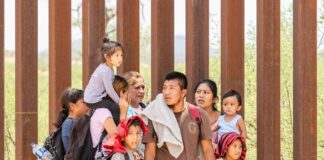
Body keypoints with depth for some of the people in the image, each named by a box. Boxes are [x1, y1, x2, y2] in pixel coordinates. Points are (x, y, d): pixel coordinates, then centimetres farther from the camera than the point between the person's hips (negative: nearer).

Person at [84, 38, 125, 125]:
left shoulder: (108, 68, 9)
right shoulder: (106, 71, -22)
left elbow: (109, 87, 12)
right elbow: (110, 90, -21)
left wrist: (118, 100, 7)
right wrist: (120, 102, -12)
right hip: (93, 100, -10)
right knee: (117, 109, -13)